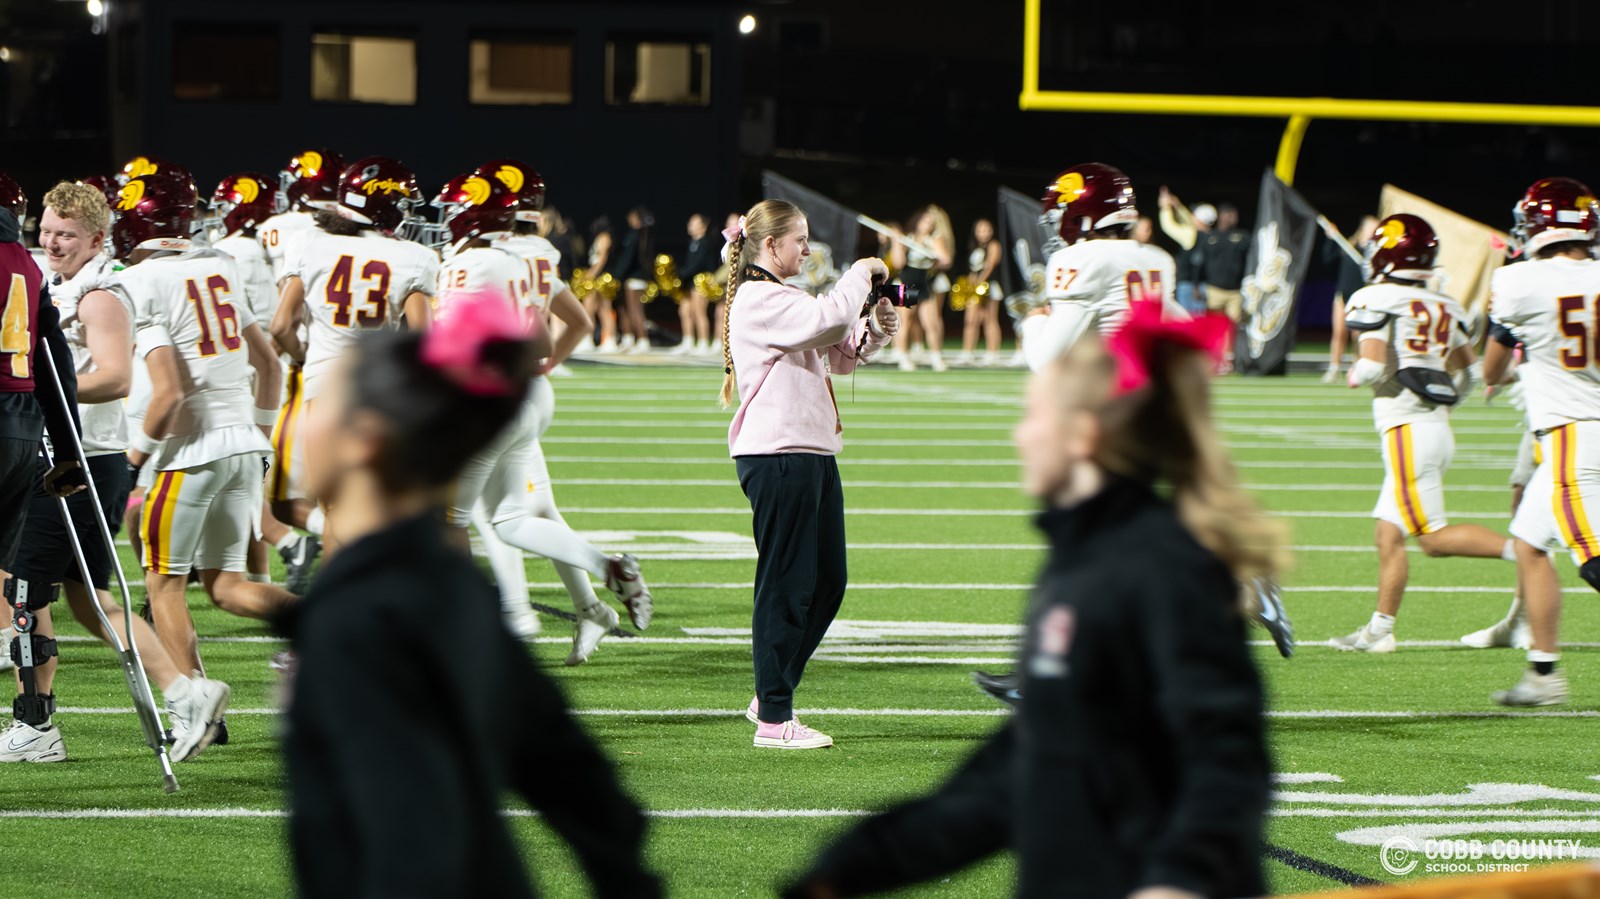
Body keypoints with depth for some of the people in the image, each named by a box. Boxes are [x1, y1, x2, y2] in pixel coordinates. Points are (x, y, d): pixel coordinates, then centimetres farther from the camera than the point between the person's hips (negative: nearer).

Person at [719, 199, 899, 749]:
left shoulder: (784, 299, 22)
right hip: (776, 455, -10)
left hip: (813, 454, 10)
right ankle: (773, 719, -3)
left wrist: (875, 328, 6)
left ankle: (773, 697, 22)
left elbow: (842, 353, 26)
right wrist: (859, 275, -8)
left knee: (827, 581, 11)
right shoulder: (758, 300, -11)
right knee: (786, 585, -7)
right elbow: (828, 319, -24)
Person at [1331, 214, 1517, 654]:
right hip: (1439, 426, 8)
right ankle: (1379, 629, 12)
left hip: (1408, 431, -8)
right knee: (1388, 534, 11)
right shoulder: (1445, 307, 14)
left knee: (1434, 537, -9)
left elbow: (1374, 366, -17)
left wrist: (1355, 375, 4)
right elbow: (1468, 374, 15)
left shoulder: (1375, 300, -8)